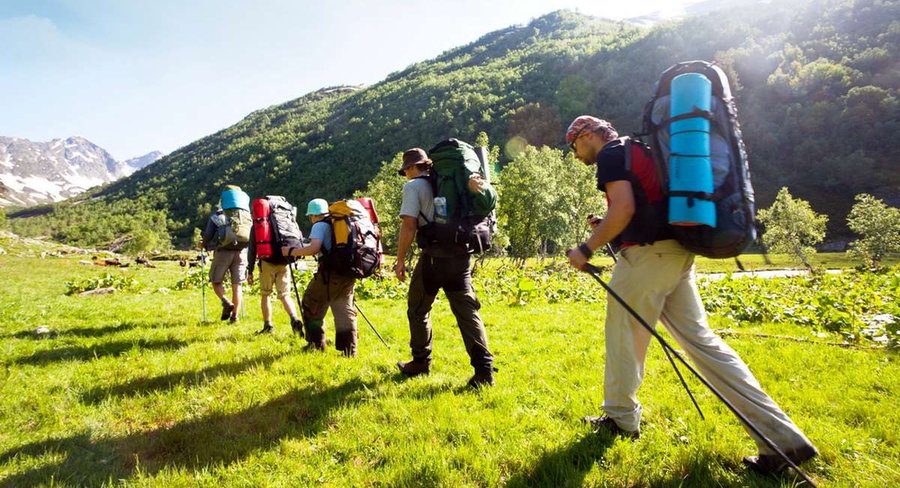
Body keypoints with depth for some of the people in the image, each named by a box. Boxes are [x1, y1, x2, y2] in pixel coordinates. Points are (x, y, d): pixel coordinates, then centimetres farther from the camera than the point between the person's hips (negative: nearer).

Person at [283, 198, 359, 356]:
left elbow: (314, 248, -16)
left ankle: (316, 344, 20)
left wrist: (290, 251, -6)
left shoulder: (320, 225, -2)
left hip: (330, 272, -6)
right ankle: (349, 351, 7)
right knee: (345, 311, 10)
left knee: (312, 306, 14)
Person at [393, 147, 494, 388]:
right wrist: (471, 181, -11)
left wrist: (400, 259, -4)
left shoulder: (413, 186, -2)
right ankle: (484, 370, -5)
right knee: (467, 311, 3)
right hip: (460, 254, 5)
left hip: (434, 256, -5)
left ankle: (420, 363, 25)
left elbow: (409, 225, -10)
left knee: (418, 310, 14)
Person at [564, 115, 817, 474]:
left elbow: (624, 207, -19)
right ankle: (783, 438, 6)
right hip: (675, 252, 9)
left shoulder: (610, 155, -4)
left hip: (647, 254, -9)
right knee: (700, 339, 7)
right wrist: (608, 228, 23)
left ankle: (621, 419, 22)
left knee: (624, 336, 6)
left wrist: (588, 248, -11)